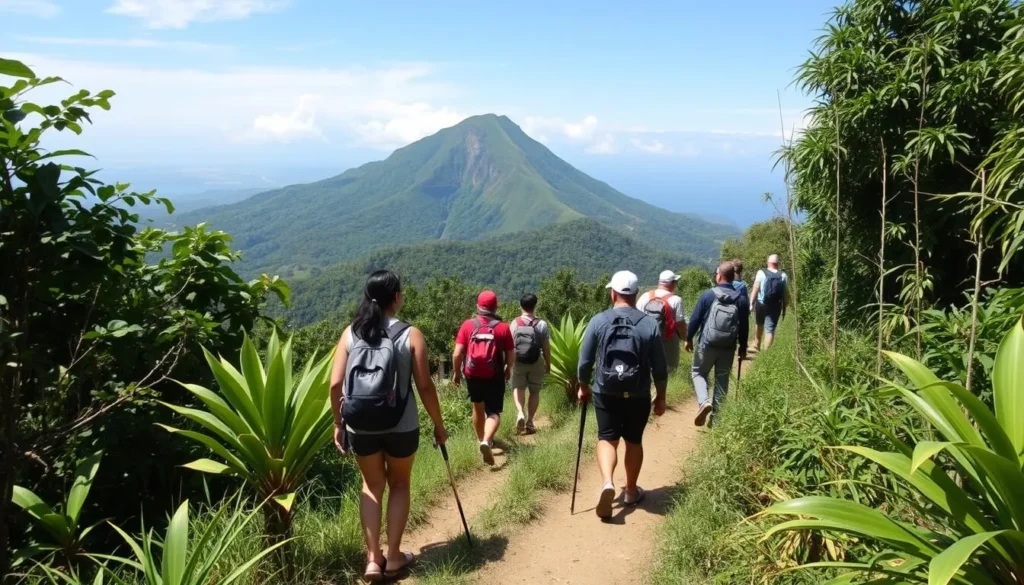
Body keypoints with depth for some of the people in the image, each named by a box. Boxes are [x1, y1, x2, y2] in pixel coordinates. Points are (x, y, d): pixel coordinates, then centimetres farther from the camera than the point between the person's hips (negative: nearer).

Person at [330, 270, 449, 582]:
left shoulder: (351, 332, 0)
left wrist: (338, 424, 9)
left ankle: (373, 559, 17)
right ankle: (393, 556, 26)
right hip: (401, 426, -2)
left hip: (360, 426, 2)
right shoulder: (410, 334, -7)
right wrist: (439, 425, 3)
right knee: (399, 485, 20)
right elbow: (425, 386, -8)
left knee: (372, 486, 20)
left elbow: (335, 385, -4)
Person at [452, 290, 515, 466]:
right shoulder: (503, 327, -5)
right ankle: (486, 441, -23)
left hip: (472, 374, 2)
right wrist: (508, 369, 18)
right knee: (493, 412, 2)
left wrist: (456, 372, 8)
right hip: (494, 376, -2)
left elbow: (457, 354, -7)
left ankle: (481, 440, 37)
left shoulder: (468, 325, -4)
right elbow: (511, 356, -2)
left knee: (478, 407, 22)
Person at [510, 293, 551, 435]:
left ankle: (520, 413, -14)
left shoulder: (514, 323, -5)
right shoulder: (541, 324, -7)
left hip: (518, 362, 0)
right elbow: (546, 348, -4)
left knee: (518, 388, 11)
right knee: (535, 391, 13)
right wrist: (548, 364, 8)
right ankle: (530, 421, 13)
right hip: (536, 363, 0)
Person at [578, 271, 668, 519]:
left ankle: (607, 483, -14)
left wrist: (584, 387, 14)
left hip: (605, 393, -1)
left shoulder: (598, 321, -7)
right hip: (638, 395, 1)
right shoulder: (649, 324, -6)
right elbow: (660, 368, -2)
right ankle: (631, 491, 29)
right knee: (634, 441, 16)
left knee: (607, 438, 10)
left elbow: (584, 362, -3)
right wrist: (661, 397, 11)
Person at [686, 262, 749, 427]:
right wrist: (743, 348, 14)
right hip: (728, 348, 2)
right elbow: (744, 327, 3)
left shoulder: (708, 295, -10)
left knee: (698, 372, 16)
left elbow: (695, 319, -6)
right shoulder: (741, 299, -2)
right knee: (722, 380, 12)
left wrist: (689, 338, 7)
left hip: (707, 345, -2)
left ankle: (704, 401, -9)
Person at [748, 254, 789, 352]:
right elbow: (786, 294, -1)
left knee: (759, 324, 24)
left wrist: (751, 303, -7)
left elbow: (755, 289, -10)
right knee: (770, 330, 0)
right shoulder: (783, 276, -2)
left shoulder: (761, 273, -6)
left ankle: (757, 344, 39)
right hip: (775, 307, 0)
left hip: (761, 304, 0)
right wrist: (784, 308, 7)